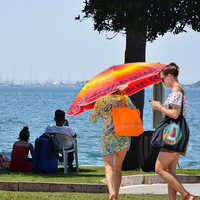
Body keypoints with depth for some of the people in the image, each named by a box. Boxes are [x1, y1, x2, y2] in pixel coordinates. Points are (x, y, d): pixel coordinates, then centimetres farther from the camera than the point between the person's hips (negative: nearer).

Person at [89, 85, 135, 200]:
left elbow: (93, 120, 7)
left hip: (107, 137, -2)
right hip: (124, 138, 2)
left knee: (109, 167, -8)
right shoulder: (124, 99, 1)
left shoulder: (101, 101, 0)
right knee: (118, 167, 14)